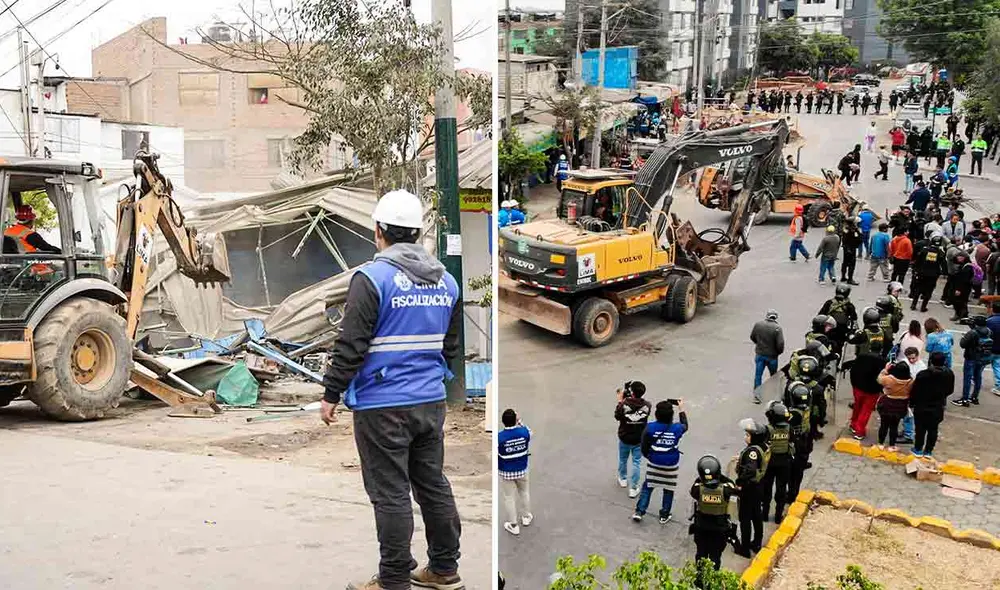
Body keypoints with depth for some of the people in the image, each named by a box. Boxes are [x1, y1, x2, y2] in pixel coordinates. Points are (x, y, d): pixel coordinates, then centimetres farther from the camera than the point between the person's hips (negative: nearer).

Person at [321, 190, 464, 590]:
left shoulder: (373, 277, -13)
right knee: (433, 484, 17)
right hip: (431, 403, 7)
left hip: (382, 407, -7)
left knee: (391, 494, 2)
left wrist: (331, 394, -5)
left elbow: (351, 346, -15)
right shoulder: (446, 281, 9)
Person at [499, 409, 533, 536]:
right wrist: (520, 423, 10)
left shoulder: (499, 437, -25)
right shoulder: (524, 432, -18)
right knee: (524, 492, 27)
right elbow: (529, 434, 8)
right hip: (522, 470, 3)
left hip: (505, 472, -3)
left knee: (509, 498, 13)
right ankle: (526, 516, 45)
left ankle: (513, 525, 24)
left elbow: (494, 455, -15)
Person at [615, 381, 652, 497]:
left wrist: (620, 401, -6)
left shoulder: (624, 404, -27)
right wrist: (627, 400, -5)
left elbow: (617, 416, -10)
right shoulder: (647, 406, -21)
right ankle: (633, 488, 18)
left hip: (624, 439, 0)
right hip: (639, 440, 0)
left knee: (623, 460, 24)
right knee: (636, 463, 13)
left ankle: (623, 479, 47)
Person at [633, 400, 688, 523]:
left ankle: (639, 512, 12)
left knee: (647, 487, 13)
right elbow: (685, 425, 15)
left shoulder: (650, 427, -14)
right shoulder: (676, 428, -10)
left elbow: (644, 446, -7)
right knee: (668, 490, 15)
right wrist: (681, 410, 23)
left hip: (654, 463, 0)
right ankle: (664, 515, 24)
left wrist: (647, 456, 12)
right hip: (671, 465, 0)